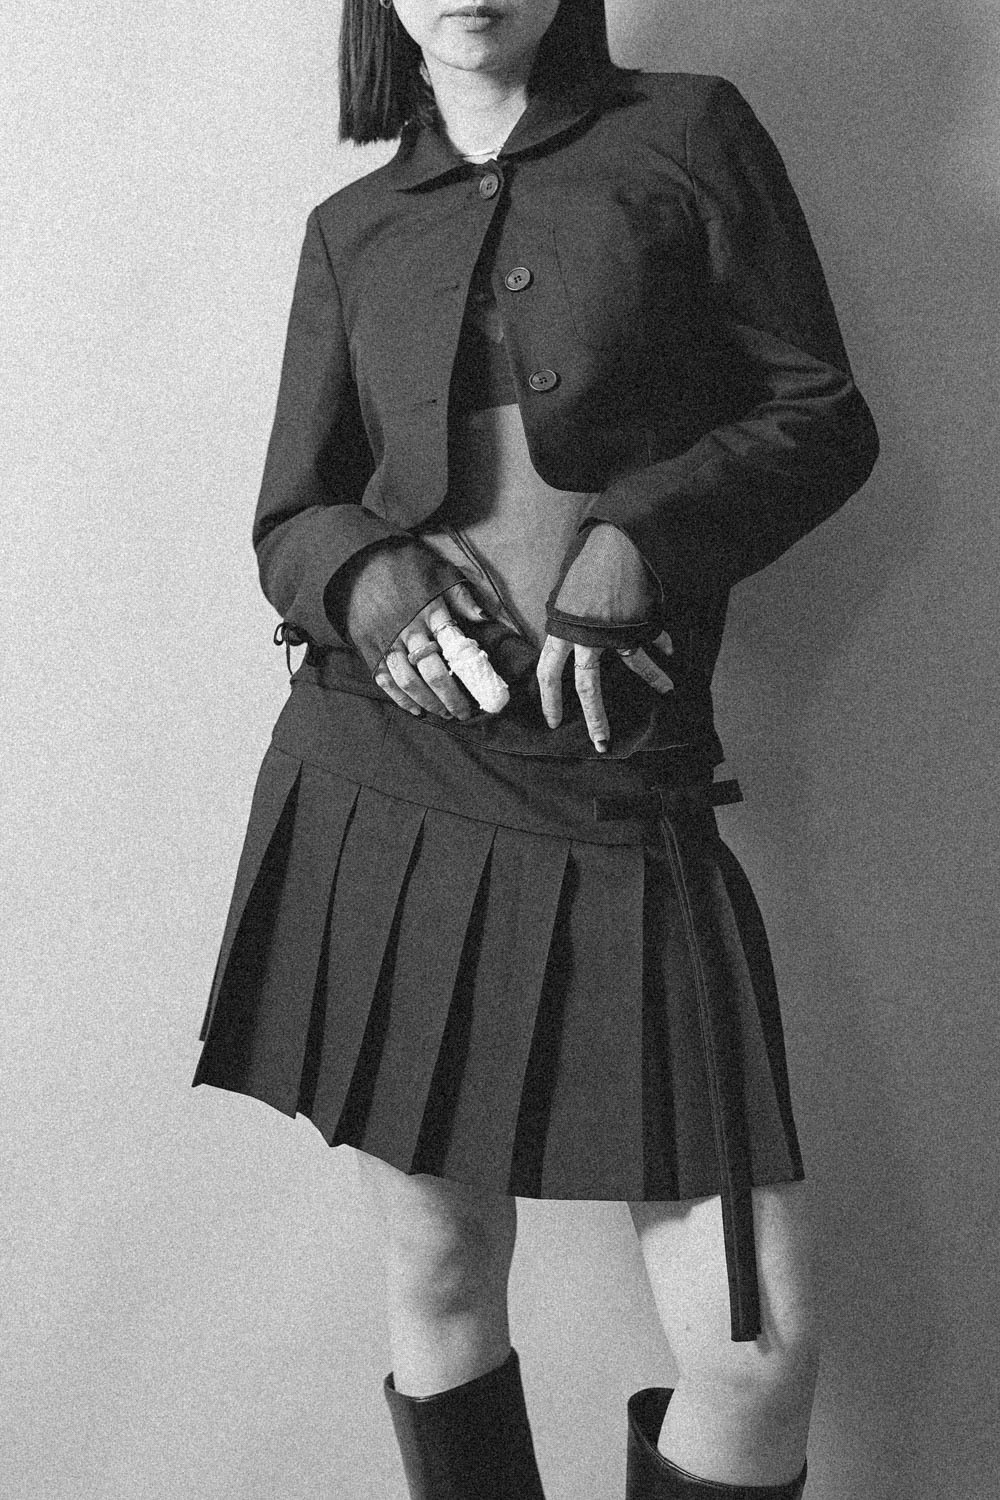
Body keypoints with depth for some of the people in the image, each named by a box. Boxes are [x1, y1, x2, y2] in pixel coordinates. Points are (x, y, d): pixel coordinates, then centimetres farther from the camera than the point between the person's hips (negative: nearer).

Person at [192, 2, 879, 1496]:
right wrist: (372, 580, -10)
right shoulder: (352, 227, 14)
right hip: (374, 770, 2)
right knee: (440, 1278, 10)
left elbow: (824, 419, 5)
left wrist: (629, 547, -11)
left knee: (762, 1351, -5)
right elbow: (292, 515, 13)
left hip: (617, 794, -2)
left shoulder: (688, 132, 7)